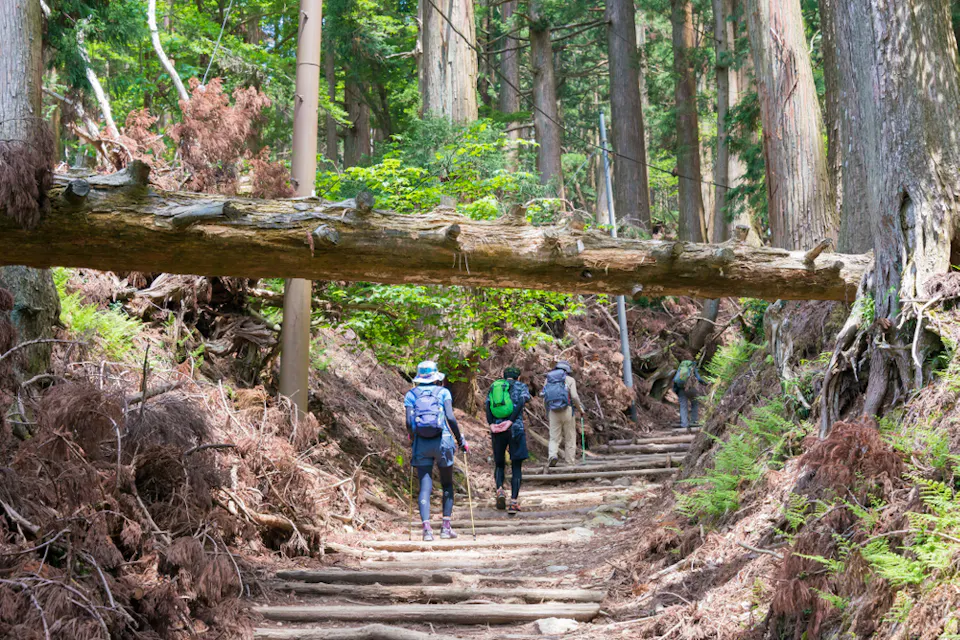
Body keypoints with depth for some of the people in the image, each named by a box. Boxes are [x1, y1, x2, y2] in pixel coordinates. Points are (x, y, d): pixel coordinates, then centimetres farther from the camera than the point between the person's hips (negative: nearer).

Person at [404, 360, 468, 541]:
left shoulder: (411, 394, 7)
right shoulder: (443, 392, 4)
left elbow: (408, 422, -4)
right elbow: (450, 418, -9)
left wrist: (413, 439, 13)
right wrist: (461, 440, 1)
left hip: (421, 443, 1)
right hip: (442, 441, -1)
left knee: (425, 487, 0)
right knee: (447, 485, 16)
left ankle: (426, 528, -15)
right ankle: (446, 526, 13)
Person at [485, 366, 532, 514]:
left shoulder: (494, 387, 17)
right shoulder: (521, 386, 10)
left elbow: (488, 405, 0)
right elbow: (521, 402, -10)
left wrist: (491, 424, -10)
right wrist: (510, 422, -18)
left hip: (497, 431, 2)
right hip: (516, 429, -2)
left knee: (499, 464, 16)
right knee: (516, 466, 4)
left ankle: (499, 490, -10)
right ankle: (514, 501, -6)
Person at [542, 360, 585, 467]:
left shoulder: (549, 379, 11)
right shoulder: (570, 380, 2)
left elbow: (545, 399, 9)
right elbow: (574, 396, -9)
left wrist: (547, 412, 24)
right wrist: (580, 408, 6)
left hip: (553, 412, 3)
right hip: (566, 410, -2)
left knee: (554, 437, 4)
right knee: (570, 437, 7)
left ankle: (552, 455, -19)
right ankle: (570, 461, 8)